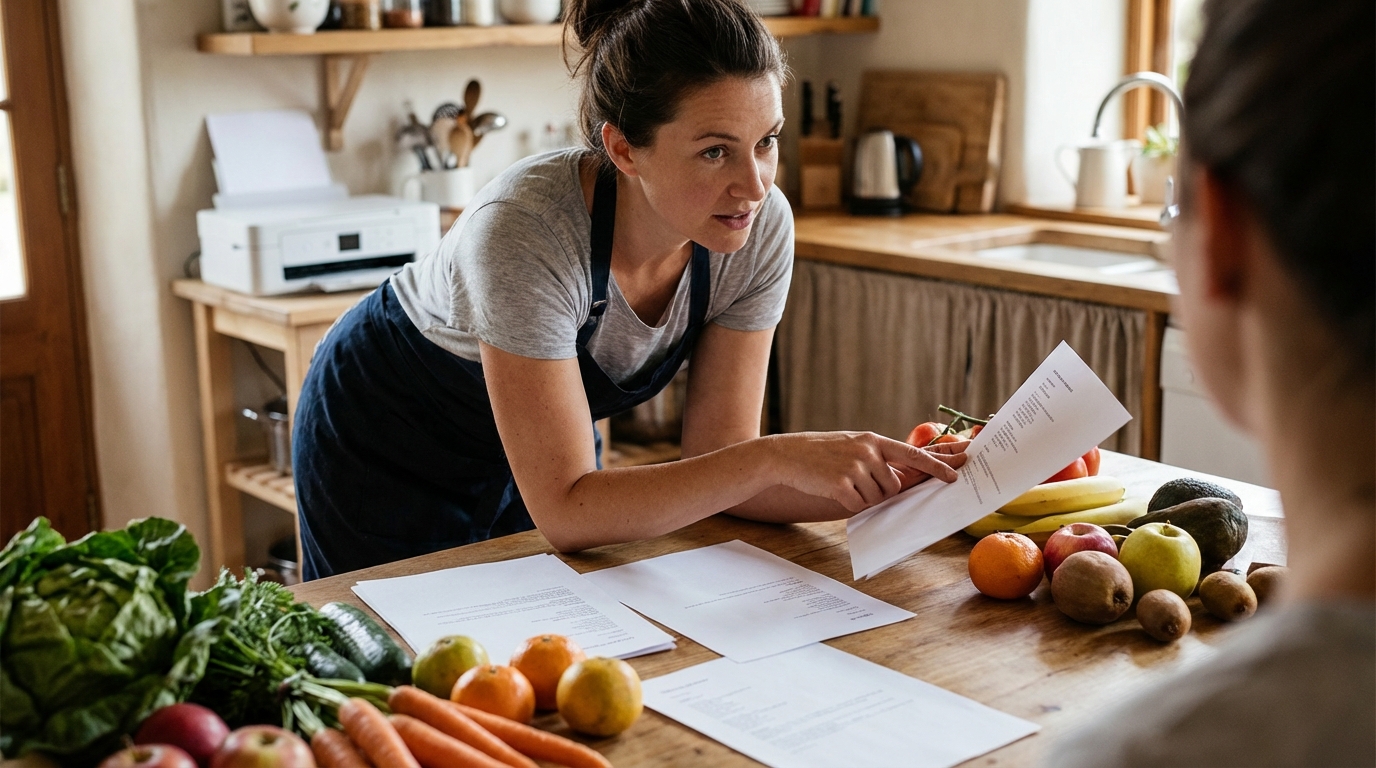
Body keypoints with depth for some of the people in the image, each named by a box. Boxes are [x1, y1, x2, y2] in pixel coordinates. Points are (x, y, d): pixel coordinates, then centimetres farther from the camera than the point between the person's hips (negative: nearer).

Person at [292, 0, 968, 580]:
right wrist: (776, 457, -45)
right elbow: (565, 511, -38)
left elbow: (714, 471, -20)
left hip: (543, 444, 4)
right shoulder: (527, 228, -39)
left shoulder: (760, 228, -24)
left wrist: (883, 487, -35)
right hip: (385, 443, -4)